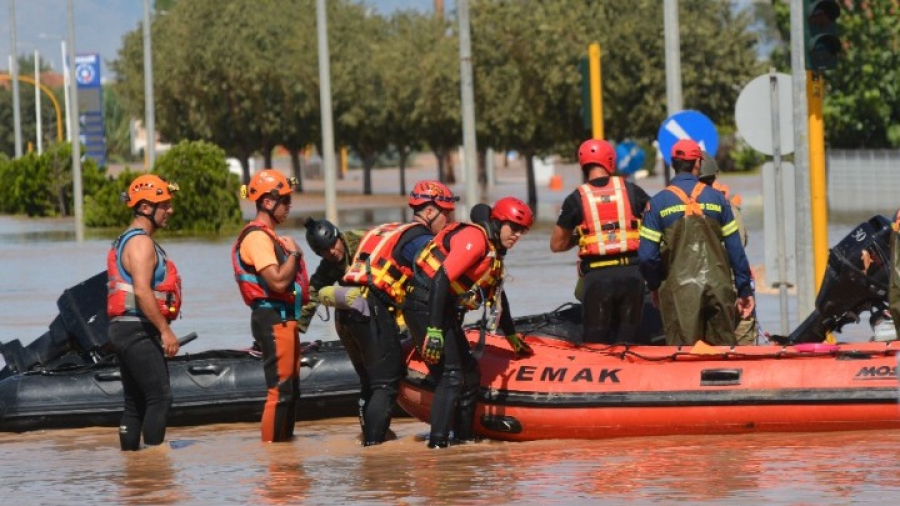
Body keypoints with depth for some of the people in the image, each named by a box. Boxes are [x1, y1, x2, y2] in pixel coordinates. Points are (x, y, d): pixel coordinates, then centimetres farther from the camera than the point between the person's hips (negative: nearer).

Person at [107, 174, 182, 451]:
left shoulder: (127, 241, 20)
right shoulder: (141, 242, -13)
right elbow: (141, 291, -23)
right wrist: (165, 330, -22)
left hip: (124, 329, 11)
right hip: (138, 330, -11)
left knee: (135, 403, 11)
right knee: (160, 397, -12)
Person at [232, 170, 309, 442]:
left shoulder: (268, 236, 19)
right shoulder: (257, 237, -15)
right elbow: (277, 281, -24)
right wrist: (293, 254, -11)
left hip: (284, 318, 11)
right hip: (273, 319, -11)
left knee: (291, 389, 15)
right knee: (279, 390, -11)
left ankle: (285, 442, 21)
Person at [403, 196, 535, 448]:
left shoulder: (494, 250, 16)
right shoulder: (475, 238, -15)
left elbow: (496, 294, 31)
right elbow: (441, 279, -24)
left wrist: (513, 337, 38)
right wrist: (434, 330, -28)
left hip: (446, 313, 11)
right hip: (426, 307, -11)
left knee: (470, 374, 15)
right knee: (451, 375, -16)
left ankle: (464, 435, 23)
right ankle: (438, 440, -20)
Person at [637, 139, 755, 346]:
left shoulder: (658, 203, -1)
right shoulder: (717, 198, 3)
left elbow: (647, 255, -5)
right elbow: (735, 249, 3)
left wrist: (654, 286, 12)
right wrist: (745, 290, 9)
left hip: (680, 290, -1)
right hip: (718, 288, 2)